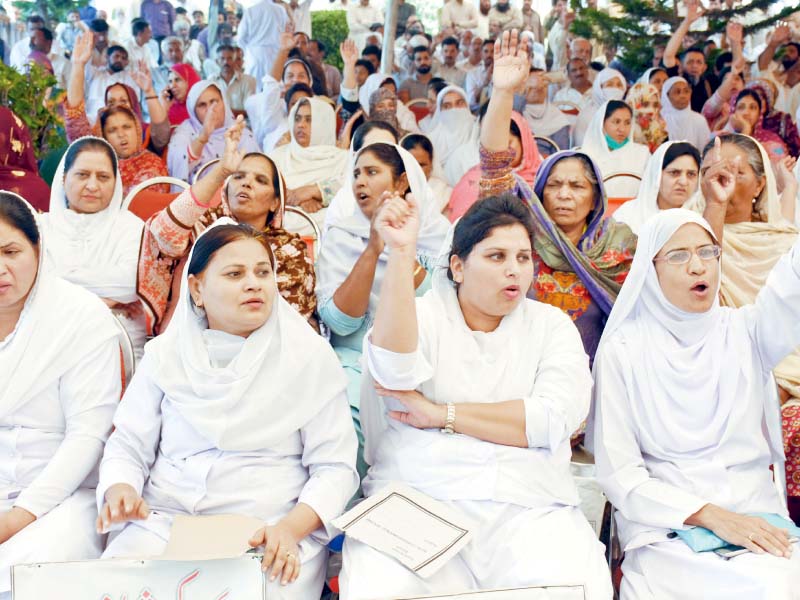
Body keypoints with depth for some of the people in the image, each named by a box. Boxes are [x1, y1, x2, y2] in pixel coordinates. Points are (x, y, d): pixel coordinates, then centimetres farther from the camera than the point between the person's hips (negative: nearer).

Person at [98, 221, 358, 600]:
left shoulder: (309, 355, -1)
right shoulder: (166, 352, 6)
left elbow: (335, 467, -3)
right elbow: (128, 445, 9)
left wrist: (291, 527, -19)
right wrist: (120, 491, -13)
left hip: (273, 529, -2)